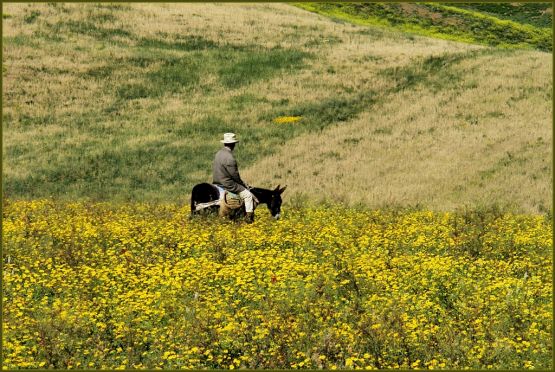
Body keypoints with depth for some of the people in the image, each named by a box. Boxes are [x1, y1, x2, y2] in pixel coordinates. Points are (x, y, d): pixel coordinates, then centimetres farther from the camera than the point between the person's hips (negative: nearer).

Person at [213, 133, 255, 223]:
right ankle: (249, 217, -4)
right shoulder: (229, 158, -25)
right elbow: (235, 175, -21)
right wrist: (243, 184, -2)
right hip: (227, 184, -10)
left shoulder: (218, 154, 5)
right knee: (248, 195, -4)